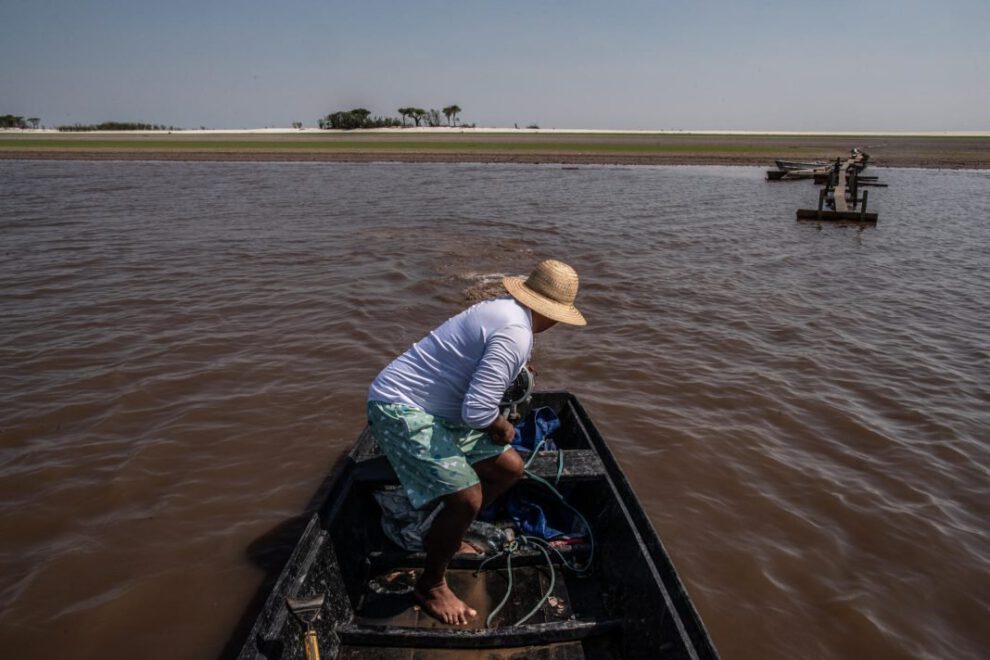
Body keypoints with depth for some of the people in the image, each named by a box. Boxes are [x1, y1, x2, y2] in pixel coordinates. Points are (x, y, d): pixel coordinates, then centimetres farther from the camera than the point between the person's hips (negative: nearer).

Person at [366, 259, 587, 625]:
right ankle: (431, 584, 8)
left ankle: (445, 537, 31)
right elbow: (478, 411, -31)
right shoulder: (516, 335, -25)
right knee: (467, 498, -19)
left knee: (510, 468, 10)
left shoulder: (503, 308, 7)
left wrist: (516, 368, 46)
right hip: (400, 408, -10)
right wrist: (503, 428, -9)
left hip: (436, 407, 10)